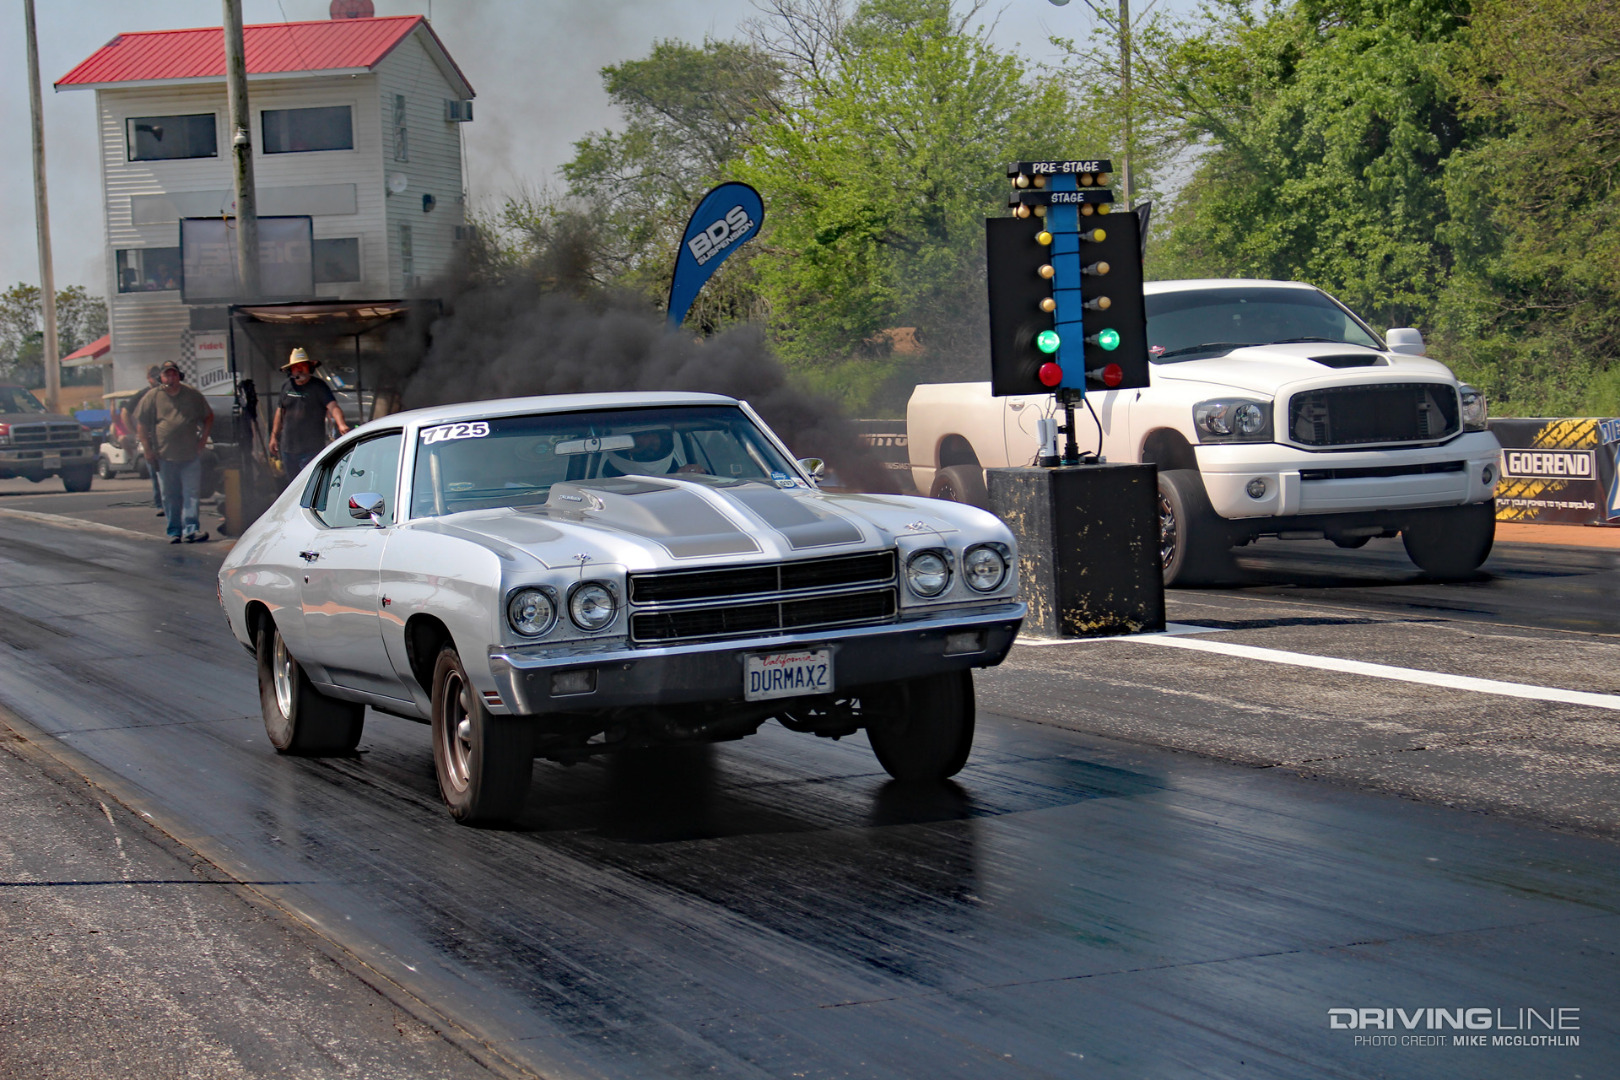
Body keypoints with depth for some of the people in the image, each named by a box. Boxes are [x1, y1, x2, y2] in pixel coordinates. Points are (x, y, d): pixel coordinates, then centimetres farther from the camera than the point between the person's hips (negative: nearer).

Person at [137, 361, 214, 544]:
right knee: (170, 496, 4)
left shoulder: (192, 395, 7)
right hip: (165, 456, 0)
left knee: (191, 494, -7)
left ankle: (190, 529, -9)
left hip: (191, 454, 0)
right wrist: (148, 450, -1)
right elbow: (142, 425, 5)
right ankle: (174, 532, 11)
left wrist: (203, 438, 7)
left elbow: (208, 416, 18)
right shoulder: (152, 397, 3)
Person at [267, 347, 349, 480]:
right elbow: (280, 412, 20)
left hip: (311, 448, -6)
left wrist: (341, 424, -39)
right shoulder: (287, 387, 8)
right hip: (288, 448, 6)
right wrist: (274, 436, 20)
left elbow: (333, 407, -20)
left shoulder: (318, 386, -7)